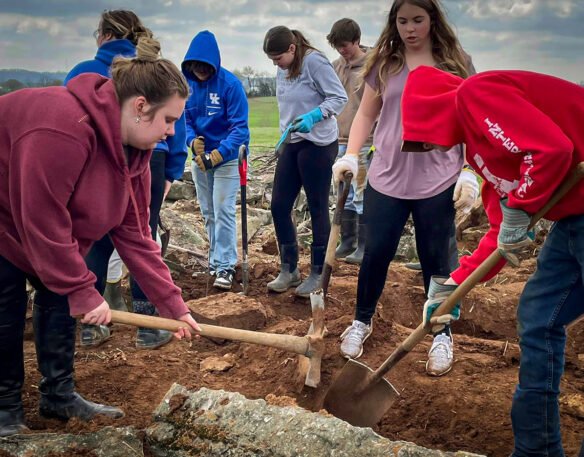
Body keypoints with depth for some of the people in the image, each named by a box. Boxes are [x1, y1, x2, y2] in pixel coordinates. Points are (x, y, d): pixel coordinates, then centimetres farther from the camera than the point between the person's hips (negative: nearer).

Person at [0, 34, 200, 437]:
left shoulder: (131, 148, -8)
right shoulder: (61, 129, -37)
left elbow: (133, 233, -7)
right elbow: (41, 220, -33)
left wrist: (172, 304, -10)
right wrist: (82, 292, -25)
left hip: (39, 228, 8)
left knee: (59, 294, 3)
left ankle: (59, 396, 16)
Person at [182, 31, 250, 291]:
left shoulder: (230, 84, -18)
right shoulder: (185, 84, -4)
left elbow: (240, 126, -19)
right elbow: (182, 119, 2)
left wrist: (218, 153, -29)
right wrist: (192, 141, -18)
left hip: (227, 157, -5)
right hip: (199, 157, 5)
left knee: (224, 211, -9)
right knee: (208, 213, 13)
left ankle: (225, 266, -3)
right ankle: (215, 259, 26)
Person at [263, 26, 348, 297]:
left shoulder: (314, 62, -13)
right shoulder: (283, 70, 10)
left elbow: (340, 98, -15)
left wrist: (314, 116, -28)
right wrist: (283, 139, 18)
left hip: (318, 144, -8)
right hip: (291, 144, 8)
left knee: (318, 209, 1)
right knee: (279, 206, 5)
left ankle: (317, 274, 12)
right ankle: (289, 270, 18)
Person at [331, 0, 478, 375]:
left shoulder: (457, 64, 1)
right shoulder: (385, 63, 5)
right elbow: (366, 114, 10)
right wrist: (350, 156, -4)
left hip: (438, 182, -1)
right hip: (387, 179, 2)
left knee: (436, 259, 7)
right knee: (376, 254, 7)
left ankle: (442, 335, 24)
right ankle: (362, 321, 29)